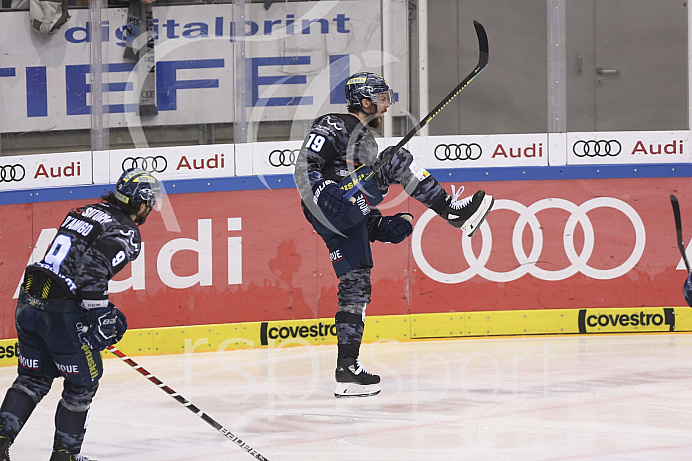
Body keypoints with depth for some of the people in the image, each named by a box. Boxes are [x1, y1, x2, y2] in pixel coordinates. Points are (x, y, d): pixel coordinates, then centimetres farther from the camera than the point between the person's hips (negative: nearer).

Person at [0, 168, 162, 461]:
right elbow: (93, 268, -22)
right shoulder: (126, 233, -7)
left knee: (33, 378, 19)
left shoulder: (84, 212, 18)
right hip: (62, 313, -8)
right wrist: (99, 313, -18)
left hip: (28, 301, 8)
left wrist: (100, 308, 25)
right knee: (83, 382, 10)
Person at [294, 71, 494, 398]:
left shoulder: (367, 143, 32)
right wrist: (321, 192, -26)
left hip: (349, 222, 9)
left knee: (355, 286, 5)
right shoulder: (334, 126, 3)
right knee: (394, 161, -16)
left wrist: (384, 228, 16)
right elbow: (305, 166, -11)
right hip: (328, 211, -9)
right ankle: (452, 210, -21)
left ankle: (347, 371, 6)